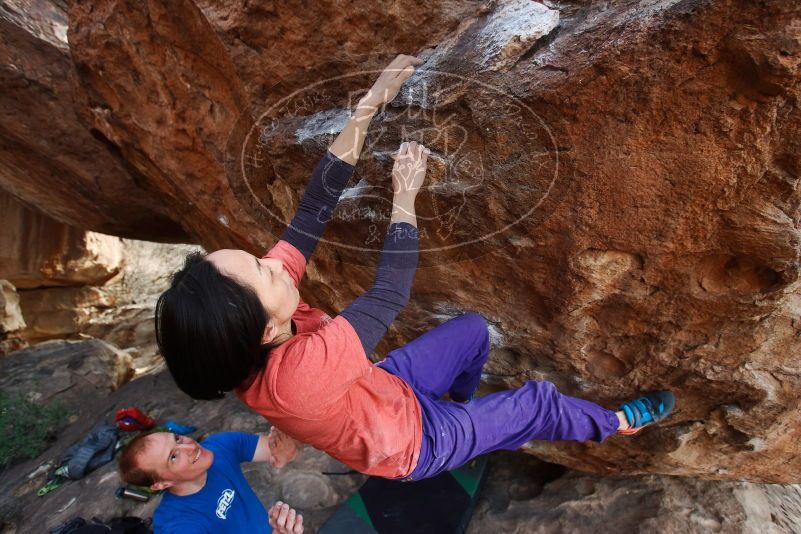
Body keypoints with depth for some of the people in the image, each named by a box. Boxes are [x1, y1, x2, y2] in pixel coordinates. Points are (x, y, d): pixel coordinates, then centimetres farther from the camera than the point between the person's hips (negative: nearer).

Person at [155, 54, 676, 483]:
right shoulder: (296, 372, -45)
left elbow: (313, 213, -26)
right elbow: (390, 295, -37)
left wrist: (366, 110, -27)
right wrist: (405, 197, -25)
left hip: (386, 391, 6)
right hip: (413, 443, -5)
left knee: (473, 328, 13)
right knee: (540, 400, 2)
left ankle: (463, 406, 41)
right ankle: (614, 424, 35)